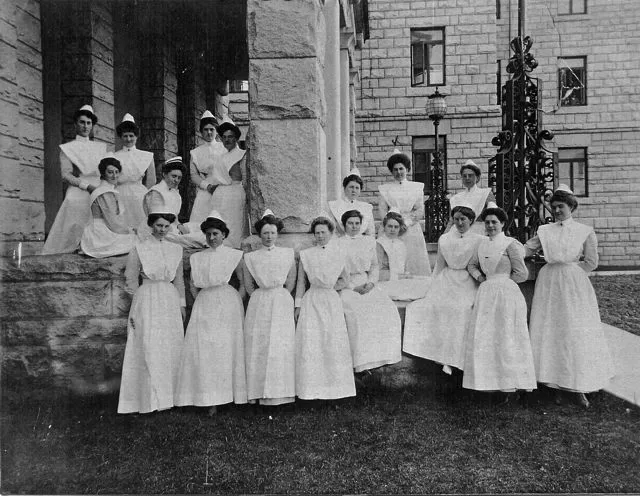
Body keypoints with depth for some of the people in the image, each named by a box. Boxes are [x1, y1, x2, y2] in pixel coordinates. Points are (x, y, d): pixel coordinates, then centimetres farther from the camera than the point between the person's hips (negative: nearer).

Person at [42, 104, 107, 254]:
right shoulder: (67, 148, 9)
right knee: (74, 232, -10)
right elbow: (66, 175, -1)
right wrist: (88, 186, -14)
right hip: (78, 196, -3)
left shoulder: (100, 147, 19)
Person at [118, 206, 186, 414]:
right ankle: (151, 399, 2)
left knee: (171, 349, 5)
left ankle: (170, 395, 15)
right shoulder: (139, 249, 0)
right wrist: (134, 309, -2)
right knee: (149, 350, -4)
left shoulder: (176, 249, 10)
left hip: (170, 301, 4)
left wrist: (182, 303, 11)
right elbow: (131, 279, 2)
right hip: (147, 300, -4)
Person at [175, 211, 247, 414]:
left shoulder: (234, 255, 3)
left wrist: (237, 300, -2)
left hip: (227, 304, -3)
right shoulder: (197, 257, 12)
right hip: (204, 304, 3)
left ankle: (229, 394, 7)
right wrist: (201, 299, 4)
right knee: (203, 349, -5)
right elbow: (193, 283, 15)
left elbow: (244, 281, 4)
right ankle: (211, 398, -1)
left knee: (227, 347, -2)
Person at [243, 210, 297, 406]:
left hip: (282, 303, 0)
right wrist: (262, 299, 6)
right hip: (258, 305, 1)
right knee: (258, 347, -3)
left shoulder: (288, 254, 6)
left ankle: (280, 393, 3)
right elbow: (248, 285, 8)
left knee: (281, 346, -5)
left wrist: (279, 299, 5)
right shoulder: (250, 257, 6)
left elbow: (291, 283, 8)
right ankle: (260, 392, 5)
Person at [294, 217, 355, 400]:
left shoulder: (337, 253, 6)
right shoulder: (306, 254, 5)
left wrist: (331, 286, -1)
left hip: (332, 301, 1)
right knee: (310, 342, -4)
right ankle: (312, 387, 4)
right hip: (312, 301, 0)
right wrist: (298, 305, 4)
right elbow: (301, 281, 7)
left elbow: (345, 280, 11)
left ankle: (335, 385, 12)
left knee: (334, 342, 1)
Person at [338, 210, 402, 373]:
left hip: (367, 285, 4)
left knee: (388, 308, -22)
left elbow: (375, 265, 16)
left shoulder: (369, 241, 17)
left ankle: (381, 355, -13)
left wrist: (371, 282, -3)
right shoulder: (338, 244, 5)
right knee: (357, 312, -31)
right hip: (347, 287, -3)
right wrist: (354, 287, -9)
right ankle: (361, 361, -24)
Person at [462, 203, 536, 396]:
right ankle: (489, 382, 14)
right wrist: (480, 277, 6)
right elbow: (472, 265, 23)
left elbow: (521, 273, -8)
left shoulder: (510, 244, -7)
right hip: (486, 294, 7)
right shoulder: (482, 244, 11)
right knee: (484, 338, 6)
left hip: (506, 294, -7)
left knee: (505, 337, -3)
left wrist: (502, 279, 1)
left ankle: (510, 386, 5)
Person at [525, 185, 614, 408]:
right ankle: (557, 385, 10)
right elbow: (525, 250, 6)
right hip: (549, 284, 2)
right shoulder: (545, 231, 9)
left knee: (576, 333, -2)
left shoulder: (585, 231, 3)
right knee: (549, 332, 1)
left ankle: (578, 387, 7)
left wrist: (569, 270, -5)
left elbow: (591, 262, 0)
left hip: (575, 286, -2)